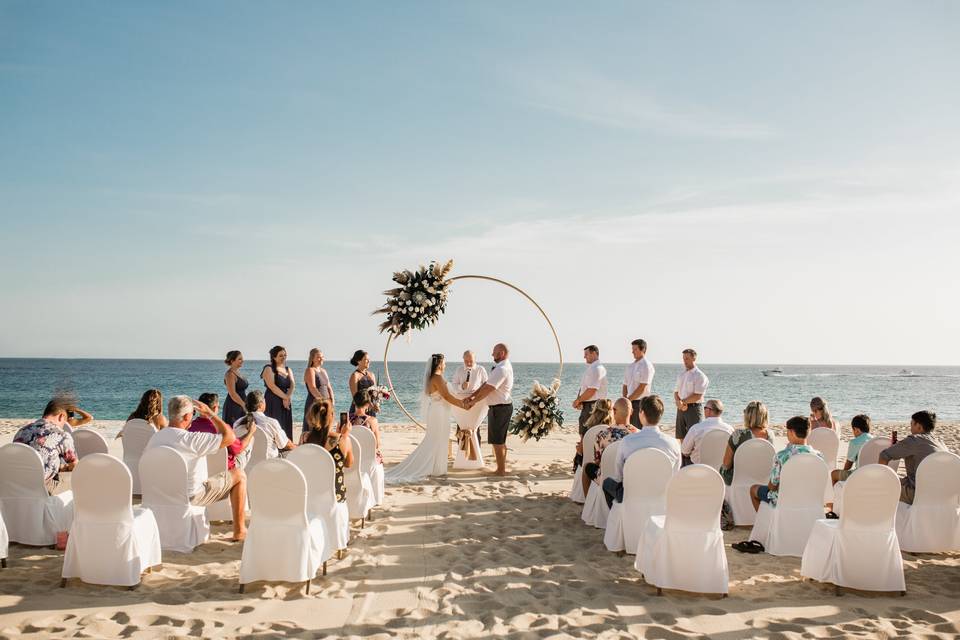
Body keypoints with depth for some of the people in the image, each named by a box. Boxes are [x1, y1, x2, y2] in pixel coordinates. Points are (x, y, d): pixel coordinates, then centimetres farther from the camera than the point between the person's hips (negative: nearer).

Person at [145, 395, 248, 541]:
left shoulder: (154, 438, -5)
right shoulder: (191, 439, -27)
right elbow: (230, 437, -25)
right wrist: (210, 413, -15)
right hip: (191, 497, -7)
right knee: (239, 475, 6)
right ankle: (239, 530, 11)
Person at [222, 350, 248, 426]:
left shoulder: (238, 372, 14)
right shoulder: (230, 374, -13)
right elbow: (232, 394, -19)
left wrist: (245, 404, 14)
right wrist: (244, 405, -19)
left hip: (240, 407, 9)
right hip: (233, 407, -9)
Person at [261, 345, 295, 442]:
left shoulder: (288, 370, 16)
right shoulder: (269, 369, -3)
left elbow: (292, 385, 1)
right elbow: (272, 387, -14)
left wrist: (288, 397, -16)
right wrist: (285, 397, -15)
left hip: (286, 404, 6)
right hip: (273, 403, -6)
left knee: (286, 429, 4)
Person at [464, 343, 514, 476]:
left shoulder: (502, 369, -22)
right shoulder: (501, 367, 12)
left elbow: (487, 389, -23)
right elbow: (486, 384, 10)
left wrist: (472, 402, -14)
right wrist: (471, 397, 4)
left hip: (500, 408, -10)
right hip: (501, 407, 10)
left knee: (497, 441, -1)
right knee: (500, 440, 18)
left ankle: (501, 470, 8)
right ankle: (502, 468, 28)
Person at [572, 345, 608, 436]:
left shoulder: (597, 369, -16)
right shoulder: (590, 368, 16)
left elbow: (591, 391, -22)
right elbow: (584, 388, 21)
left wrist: (578, 400, -12)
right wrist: (579, 401, 4)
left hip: (592, 406, -10)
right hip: (587, 405, 10)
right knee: (583, 433, 15)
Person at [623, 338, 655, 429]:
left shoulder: (646, 365, -9)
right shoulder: (630, 366, 15)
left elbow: (642, 388, -15)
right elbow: (625, 385, 15)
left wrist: (628, 399, -11)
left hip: (641, 403, -8)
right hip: (630, 403, 8)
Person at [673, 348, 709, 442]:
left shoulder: (700, 376, -7)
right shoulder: (681, 375, 16)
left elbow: (698, 396, -14)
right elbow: (676, 392, 13)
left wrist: (683, 402, -10)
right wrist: (679, 403, -8)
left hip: (694, 408, -7)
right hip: (681, 409, 7)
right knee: (682, 437, 9)